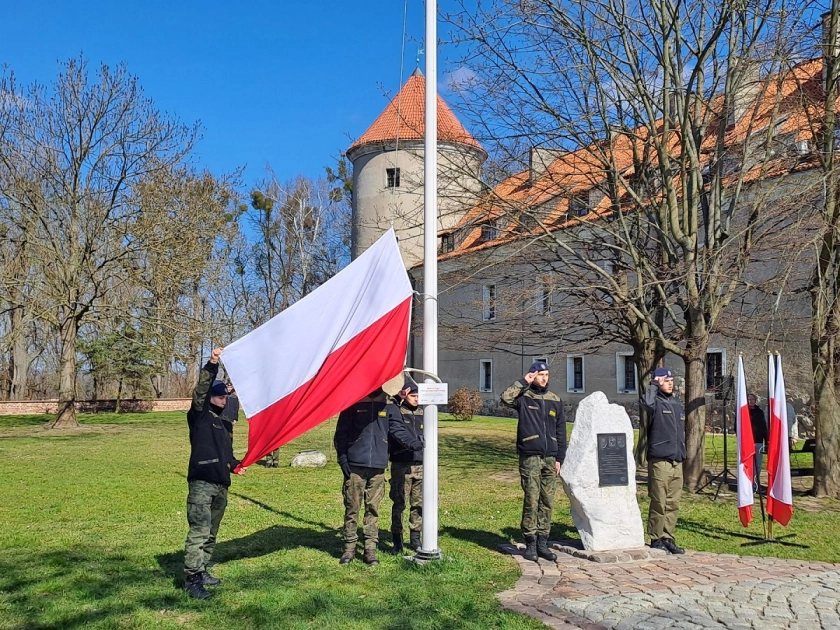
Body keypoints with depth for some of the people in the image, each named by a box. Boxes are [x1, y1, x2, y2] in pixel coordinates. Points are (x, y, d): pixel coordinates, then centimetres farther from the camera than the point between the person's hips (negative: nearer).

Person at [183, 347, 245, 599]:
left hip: (221, 485, 8)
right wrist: (212, 365, -30)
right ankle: (192, 579, -9)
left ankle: (202, 571, 24)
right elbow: (200, 391, -18)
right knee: (199, 531, -12)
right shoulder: (199, 416, -1)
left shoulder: (223, 423, 22)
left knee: (211, 533, 13)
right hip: (201, 483, -8)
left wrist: (235, 465, 9)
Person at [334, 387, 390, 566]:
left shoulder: (387, 406, 8)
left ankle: (371, 549, 10)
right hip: (355, 465, -2)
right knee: (352, 508, 3)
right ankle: (349, 548, 13)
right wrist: (342, 457, -6)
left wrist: (387, 457, 10)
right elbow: (341, 432, 3)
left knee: (373, 509, 5)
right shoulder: (353, 403, 1)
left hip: (378, 466, 2)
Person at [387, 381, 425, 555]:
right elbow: (398, 431, -23)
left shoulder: (421, 412, 11)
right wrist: (413, 443, -38)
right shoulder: (394, 410, -6)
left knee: (418, 504, 9)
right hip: (401, 465, -5)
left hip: (420, 465, 5)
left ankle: (415, 539, 22)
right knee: (399, 503, 1)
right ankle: (397, 541, 12)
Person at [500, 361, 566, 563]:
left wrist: (559, 458, 9)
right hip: (530, 457, -4)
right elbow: (506, 398, -23)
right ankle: (530, 543, 5)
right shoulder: (524, 397, 0)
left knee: (547, 502, 6)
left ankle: (542, 543, 15)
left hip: (550, 459, 4)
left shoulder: (555, 400, 12)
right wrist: (523, 382, -11)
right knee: (531, 501, -5)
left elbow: (561, 431, 14)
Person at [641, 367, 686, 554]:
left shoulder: (678, 405, 17)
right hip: (659, 461, -7)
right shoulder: (655, 402, -5)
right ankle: (656, 539, 7)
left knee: (673, 504, 9)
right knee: (659, 503, -2)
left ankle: (668, 538, 18)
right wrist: (654, 385, -15)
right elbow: (647, 403, -31)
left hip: (677, 462, 7)